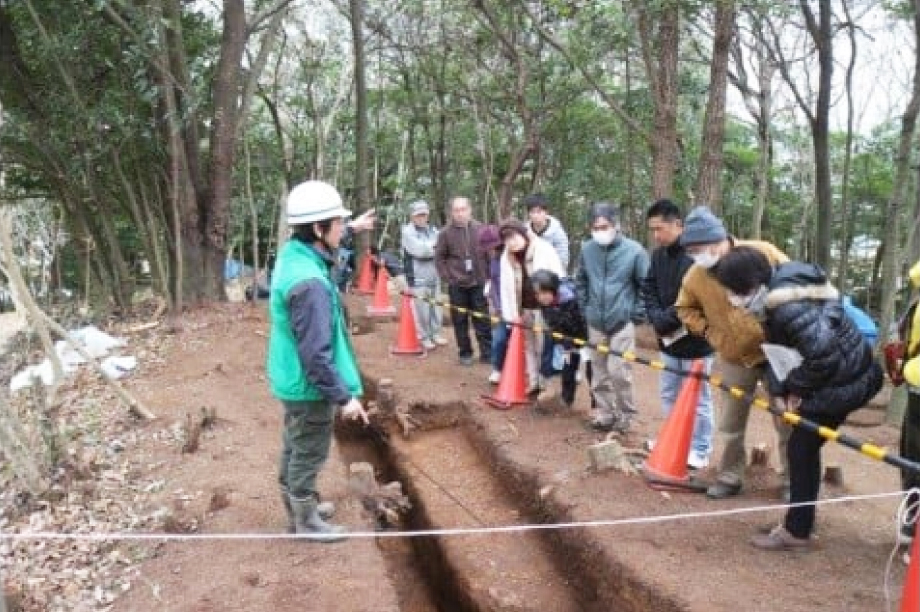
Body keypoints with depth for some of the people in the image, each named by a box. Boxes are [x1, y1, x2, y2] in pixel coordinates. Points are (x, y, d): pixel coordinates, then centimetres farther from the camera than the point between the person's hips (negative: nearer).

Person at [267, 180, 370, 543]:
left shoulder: (293, 255, -1)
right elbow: (316, 353, -29)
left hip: (292, 380, 10)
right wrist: (344, 396, -22)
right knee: (309, 455, 10)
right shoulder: (309, 282, -31)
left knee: (295, 448, 25)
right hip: (309, 386, -10)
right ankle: (307, 520, 29)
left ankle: (298, 506, 45)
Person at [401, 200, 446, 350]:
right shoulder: (407, 231, -7)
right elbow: (418, 250, -19)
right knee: (422, 308, -4)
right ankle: (424, 337, 8)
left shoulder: (432, 230, 14)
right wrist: (434, 246, -6)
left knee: (435, 305, 13)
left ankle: (435, 334, 26)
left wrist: (427, 248, -14)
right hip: (417, 276, -6)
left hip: (433, 274, 6)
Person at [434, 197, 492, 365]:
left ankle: (487, 352, 15)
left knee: (483, 320, 6)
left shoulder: (480, 229, -3)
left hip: (478, 282, 0)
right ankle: (465, 353, 19)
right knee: (460, 320, 7)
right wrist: (446, 276, -4)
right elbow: (439, 257, 3)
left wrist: (487, 274, 1)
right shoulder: (446, 233, -5)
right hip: (456, 284, 0)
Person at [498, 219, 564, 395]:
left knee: (546, 346, 2)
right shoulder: (506, 257, 1)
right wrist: (511, 314, 2)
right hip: (526, 308, 6)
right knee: (529, 345, 15)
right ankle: (534, 382, 29)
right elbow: (506, 287, 5)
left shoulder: (544, 249, -14)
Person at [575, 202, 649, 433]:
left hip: (622, 322, -4)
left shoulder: (633, 250, -11)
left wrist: (637, 312, -3)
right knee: (599, 372, 11)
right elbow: (580, 281, 12)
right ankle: (604, 413, 24)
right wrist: (584, 308, 9)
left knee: (618, 370, -8)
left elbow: (646, 285, -2)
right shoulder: (587, 249, -3)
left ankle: (625, 414, 12)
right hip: (595, 323, 4)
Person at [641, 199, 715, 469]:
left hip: (695, 340, -8)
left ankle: (700, 450, 22)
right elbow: (648, 288, 10)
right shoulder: (658, 255, 4)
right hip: (668, 339, 8)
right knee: (668, 395, 19)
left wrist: (669, 319, -19)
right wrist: (657, 318, -7)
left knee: (697, 398, 7)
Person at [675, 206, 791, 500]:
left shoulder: (762, 253, -20)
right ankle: (730, 477, 27)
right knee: (731, 424, 11)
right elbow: (685, 308, 11)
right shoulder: (695, 276, -9)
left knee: (787, 421, 8)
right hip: (734, 359, 3)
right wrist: (705, 329, -4)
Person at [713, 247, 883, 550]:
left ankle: (797, 531, 13)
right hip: (846, 376, 10)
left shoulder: (789, 306, -30)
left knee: (801, 446, -1)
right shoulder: (777, 293, 2)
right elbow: (775, 348, 7)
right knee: (804, 445, 17)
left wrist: (795, 387, -17)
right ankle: (800, 521, 32)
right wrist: (783, 390, -6)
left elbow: (823, 354, -34)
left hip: (843, 383, -10)